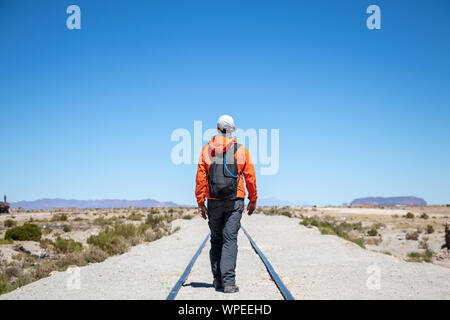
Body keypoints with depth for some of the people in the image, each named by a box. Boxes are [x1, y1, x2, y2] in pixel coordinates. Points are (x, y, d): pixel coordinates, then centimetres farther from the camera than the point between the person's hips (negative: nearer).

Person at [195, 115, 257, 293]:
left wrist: (200, 203, 3)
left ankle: (217, 279, 18)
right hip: (235, 201, -2)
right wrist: (253, 200, 11)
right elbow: (250, 177, 0)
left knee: (216, 239, 15)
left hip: (214, 202, 2)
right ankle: (228, 282, -10)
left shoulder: (206, 150, 2)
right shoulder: (241, 150, -1)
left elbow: (200, 178, -1)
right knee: (230, 239, -3)